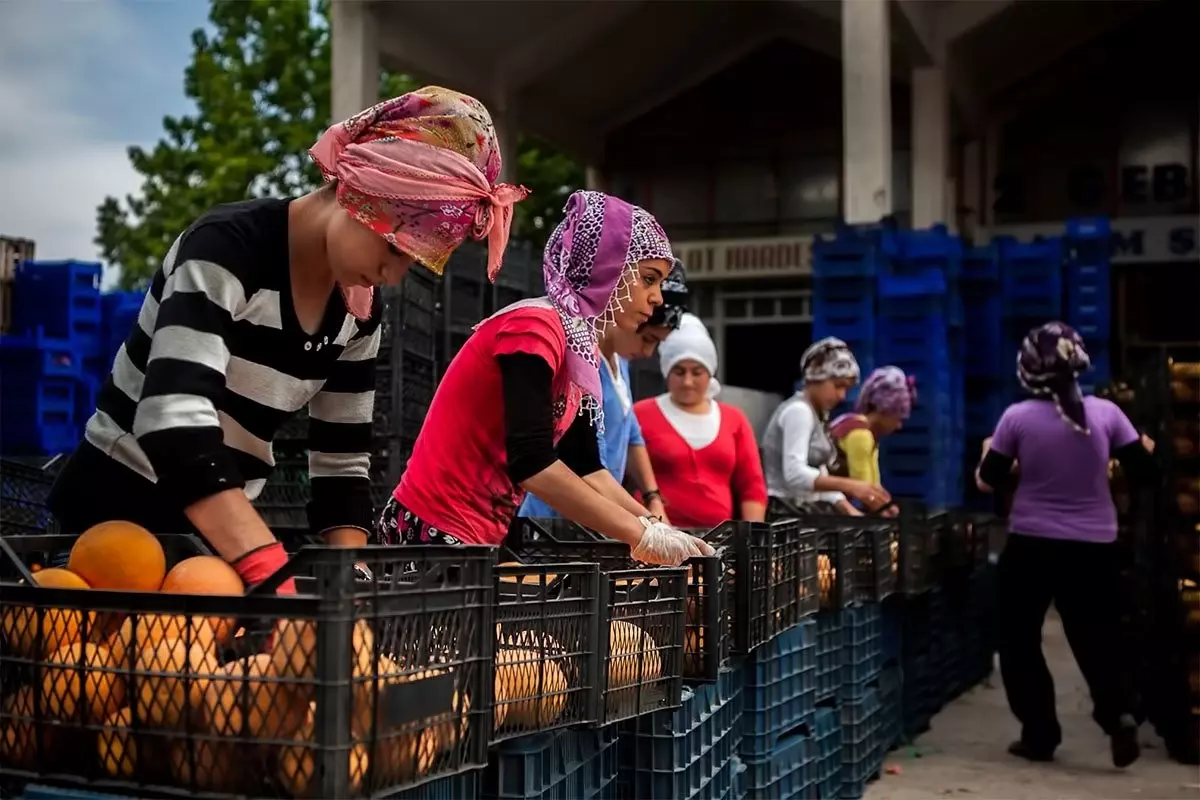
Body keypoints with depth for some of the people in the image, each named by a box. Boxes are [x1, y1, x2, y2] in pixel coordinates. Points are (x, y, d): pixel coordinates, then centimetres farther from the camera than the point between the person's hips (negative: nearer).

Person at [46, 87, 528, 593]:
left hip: (224, 534, 6)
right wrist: (269, 569, -42)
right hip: (116, 512, -6)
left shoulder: (359, 313, 1)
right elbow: (172, 415, -33)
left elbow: (342, 463, 4)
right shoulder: (227, 247, -20)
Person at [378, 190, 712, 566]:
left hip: (479, 541, 9)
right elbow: (531, 463, -27)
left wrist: (662, 532, 1)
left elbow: (586, 467, 11)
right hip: (434, 532, -9)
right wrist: (645, 535, -24)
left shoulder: (579, 348, 10)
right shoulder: (535, 329, -17)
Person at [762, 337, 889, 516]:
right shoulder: (798, 411, -12)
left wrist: (849, 510, 0)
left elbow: (818, 477, 14)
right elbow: (795, 474, -24)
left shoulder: (818, 416, 17)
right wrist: (850, 486, -33)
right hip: (789, 514, -9)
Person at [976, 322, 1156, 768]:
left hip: (1031, 546, -2)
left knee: (1019, 641, 13)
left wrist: (990, 457, 20)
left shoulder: (1017, 417, -9)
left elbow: (989, 481, 0)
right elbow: (1144, 472, -1)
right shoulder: (1106, 413, -5)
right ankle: (1119, 712, -10)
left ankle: (1039, 734, 12)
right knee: (1097, 639, 13)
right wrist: (1144, 447, 20)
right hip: (1093, 548, 2)